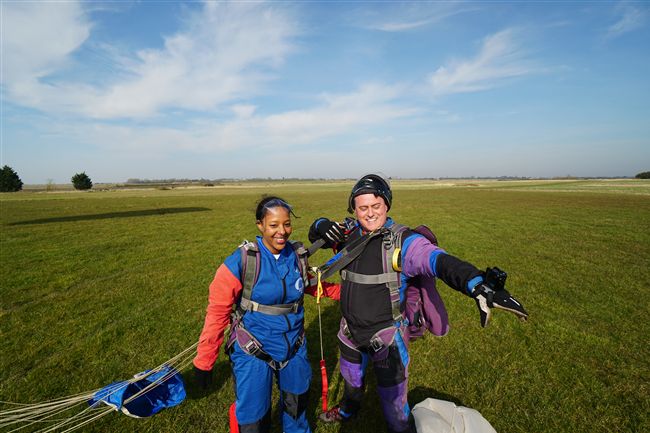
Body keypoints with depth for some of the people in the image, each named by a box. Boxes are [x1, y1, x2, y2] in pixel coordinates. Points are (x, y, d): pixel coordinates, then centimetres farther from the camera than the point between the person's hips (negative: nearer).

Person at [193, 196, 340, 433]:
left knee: (296, 403, 28)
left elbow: (310, 284, 10)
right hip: (253, 352, -4)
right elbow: (218, 310, -16)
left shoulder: (297, 255, -9)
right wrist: (204, 361, -10)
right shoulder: (241, 261, -23)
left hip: (294, 347, 5)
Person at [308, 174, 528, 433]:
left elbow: (440, 262, -37)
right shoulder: (349, 233, -8)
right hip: (350, 330, 6)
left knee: (392, 397, 13)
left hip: (387, 336, -5)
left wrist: (479, 288, -53)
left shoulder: (402, 241, -22)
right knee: (351, 376, 33)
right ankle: (348, 410, 66)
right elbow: (315, 233, 6)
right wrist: (322, 226, -17)